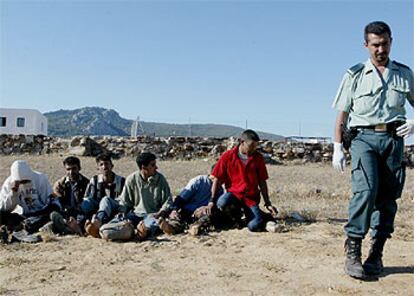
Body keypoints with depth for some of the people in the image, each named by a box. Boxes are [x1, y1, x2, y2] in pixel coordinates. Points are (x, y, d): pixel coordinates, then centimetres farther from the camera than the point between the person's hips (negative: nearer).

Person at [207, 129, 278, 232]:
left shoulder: (258, 158, 4)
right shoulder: (228, 156, -2)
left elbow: (262, 182, 9)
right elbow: (217, 179, -1)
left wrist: (267, 203, 6)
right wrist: (212, 200, -7)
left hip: (251, 197, 1)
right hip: (233, 193, 0)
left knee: (254, 226, -23)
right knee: (222, 203, -36)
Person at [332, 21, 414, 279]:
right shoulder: (355, 75, 8)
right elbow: (342, 114, 7)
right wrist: (338, 148, 0)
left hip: (393, 138, 3)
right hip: (364, 137, -3)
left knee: (387, 198, 0)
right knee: (366, 190, -20)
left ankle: (376, 253, 9)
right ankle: (353, 250, -14)